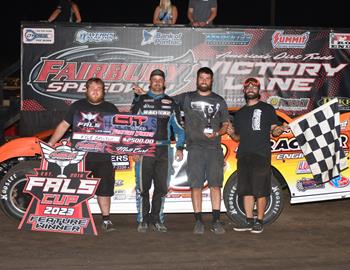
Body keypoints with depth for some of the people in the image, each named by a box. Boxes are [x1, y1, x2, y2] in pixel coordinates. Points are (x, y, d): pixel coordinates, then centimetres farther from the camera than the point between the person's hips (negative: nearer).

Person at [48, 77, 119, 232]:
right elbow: (64, 125, 9)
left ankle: (106, 220, 13)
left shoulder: (111, 109, 10)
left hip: (103, 157, 0)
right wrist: (51, 143, 0)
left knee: (104, 189, 4)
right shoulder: (77, 106, 9)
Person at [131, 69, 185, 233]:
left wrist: (179, 148, 5)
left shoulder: (170, 103, 13)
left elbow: (179, 127, 15)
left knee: (161, 187, 4)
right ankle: (143, 221, 5)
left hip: (163, 151, 3)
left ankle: (157, 220, 14)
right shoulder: (140, 101, 5)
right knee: (143, 187, -3)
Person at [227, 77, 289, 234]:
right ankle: (249, 221, 13)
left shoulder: (267, 109, 7)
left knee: (260, 190, -5)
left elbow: (274, 130, 2)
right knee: (246, 190, 6)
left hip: (261, 155, -5)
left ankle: (259, 222, 0)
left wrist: (279, 129, -20)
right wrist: (232, 134, 2)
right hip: (243, 155, 5)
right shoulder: (240, 113, 21)